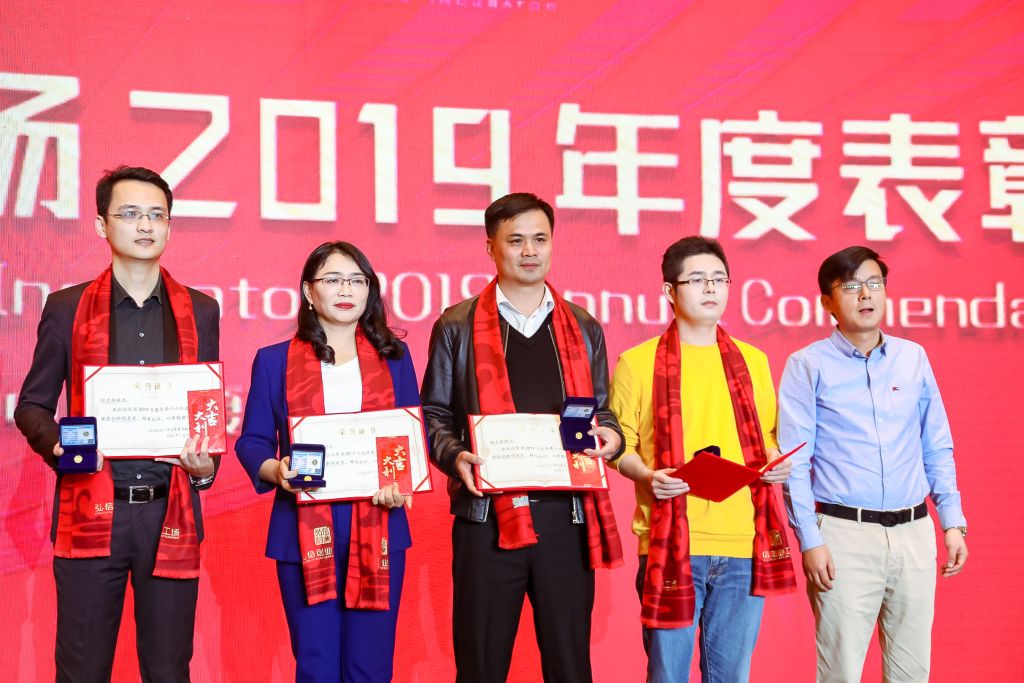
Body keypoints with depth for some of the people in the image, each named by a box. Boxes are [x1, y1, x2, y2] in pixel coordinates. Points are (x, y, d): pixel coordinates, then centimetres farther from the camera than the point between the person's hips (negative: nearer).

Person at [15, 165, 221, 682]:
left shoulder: (199, 311, 11)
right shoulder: (67, 308, 6)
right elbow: (32, 405, 8)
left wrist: (206, 466, -4)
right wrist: (60, 445, -13)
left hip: (171, 512, 1)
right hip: (90, 514, -1)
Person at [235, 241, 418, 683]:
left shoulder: (394, 356, 10)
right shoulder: (275, 360, 6)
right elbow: (252, 441, 6)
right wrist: (274, 469, -16)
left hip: (377, 529, 1)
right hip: (305, 530, -1)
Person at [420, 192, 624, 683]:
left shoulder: (583, 329, 15)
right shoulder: (457, 326, 7)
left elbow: (599, 409, 18)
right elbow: (435, 415, 6)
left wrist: (610, 435, -4)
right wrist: (455, 456, -13)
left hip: (567, 514, 2)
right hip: (487, 515, -2)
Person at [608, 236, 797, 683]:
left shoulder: (752, 361, 14)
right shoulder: (637, 362, 1)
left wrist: (777, 462, 1)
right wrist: (646, 475, -14)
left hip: (744, 545, 4)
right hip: (670, 544, -3)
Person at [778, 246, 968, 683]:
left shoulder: (913, 358, 10)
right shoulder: (809, 365, -2)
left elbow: (937, 449, 15)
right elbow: (794, 463, -5)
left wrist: (953, 522, 8)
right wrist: (810, 541, -10)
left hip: (915, 533, 4)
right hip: (845, 534, -4)